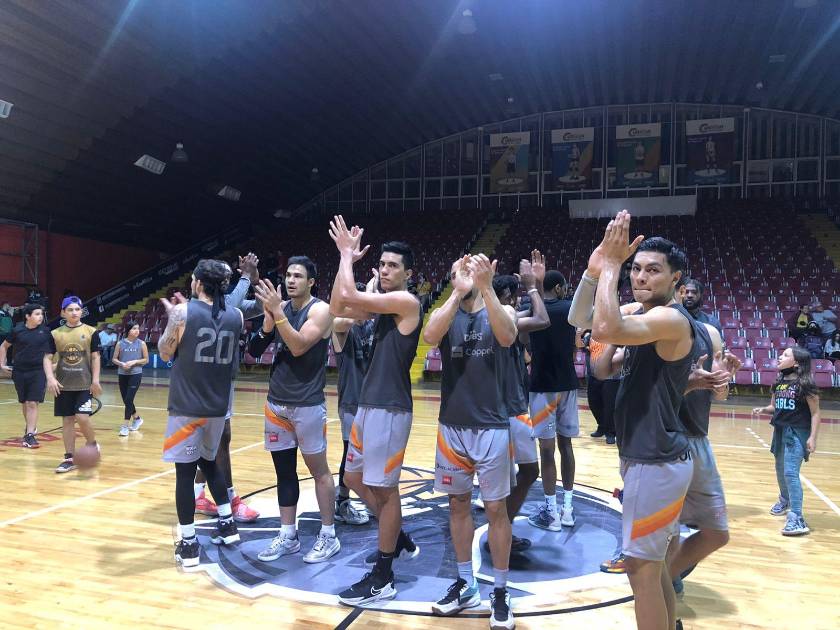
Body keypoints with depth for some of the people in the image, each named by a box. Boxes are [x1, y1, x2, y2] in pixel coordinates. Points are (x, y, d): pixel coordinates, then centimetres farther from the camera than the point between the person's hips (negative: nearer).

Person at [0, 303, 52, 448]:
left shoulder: (45, 331, -3)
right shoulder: (17, 330, -2)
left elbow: (53, 350, 8)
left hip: (38, 372, -2)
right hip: (19, 372, 2)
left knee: (33, 403, -8)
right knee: (24, 403, 15)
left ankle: (29, 435, -6)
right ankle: (31, 427, 36)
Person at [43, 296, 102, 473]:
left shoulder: (90, 332, -2)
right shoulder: (55, 334, 2)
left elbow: (95, 357, 0)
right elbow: (48, 358, 3)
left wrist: (95, 380, -6)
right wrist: (50, 378, -12)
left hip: (85, 384, -2)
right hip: (64, 385, 2)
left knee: (82, 418, -12)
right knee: (67, 420, 6)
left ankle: (92, 444, 15)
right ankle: (69, 459, 15)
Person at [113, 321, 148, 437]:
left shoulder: (141, 343, -1)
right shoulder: (120, 343, 2)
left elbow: (146, 360, 2)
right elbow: (114, 359, 7)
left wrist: (134, 362, -12)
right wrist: (121, 364, -12)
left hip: (136, 374, -3)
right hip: (122, 374, 3)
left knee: (129, 399, -11)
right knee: (126, 400, 11)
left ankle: (125, 426, -4)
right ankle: (137, 418, 35)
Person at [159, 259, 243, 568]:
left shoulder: (183, 312, -11)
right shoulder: (236, 316, 1)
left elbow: (165, 353, 1)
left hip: (186, 406, -5)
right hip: (218, 406, 5)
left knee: (185, 471, 4)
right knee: (208, 462, 24)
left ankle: (188, 545, 10)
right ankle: (228, 524, 28)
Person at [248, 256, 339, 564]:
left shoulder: (320, 310, -10)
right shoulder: (280, 307, 8)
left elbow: (298, 347, -23)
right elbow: (255, 350, 4)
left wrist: (277, 312, -25)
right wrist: (269, 317, -11)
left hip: (308, 404, -6)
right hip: (277, 402, 6)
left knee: (318, 469, 3)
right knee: (284, 470, 12)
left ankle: (328, 536, 15)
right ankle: (287, 535, 23)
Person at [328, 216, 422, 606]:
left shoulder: (406, 302, -14)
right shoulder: (382, 304, 13)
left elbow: (349, 296, -22)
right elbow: (337, 308, 10)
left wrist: (348, 255, -6)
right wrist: (346, 258, 6)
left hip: (390, 409, -10)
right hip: (368, 404, 10)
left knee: (384, 488, 0)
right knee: (354, 479, 18)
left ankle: (382, 579, 13)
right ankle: (400, 540, 35)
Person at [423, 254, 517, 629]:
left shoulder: (500, 310, -1)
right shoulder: (446, 313, 2)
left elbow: (507, 337, -25)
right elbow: (430, 337, -21)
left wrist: (486, 288, -34)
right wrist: (458, 292, -29)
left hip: (492, 427, -2)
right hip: (452, 426, 3)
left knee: (495, 509, 5)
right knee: (458, 505, 13)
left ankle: (500, 592, 21)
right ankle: (465, 585, 30)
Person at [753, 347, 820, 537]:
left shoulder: (806, 384, -13)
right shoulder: (779, 383, 7)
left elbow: (815, 413, -12)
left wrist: (812, 437, -18)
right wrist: (762, 410, -3)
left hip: (797, 433, -7)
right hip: (780, 431, 7)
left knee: (791, 473, -16)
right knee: (780, 471, 21)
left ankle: (797, 519, -15)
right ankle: (785, 500, 47)